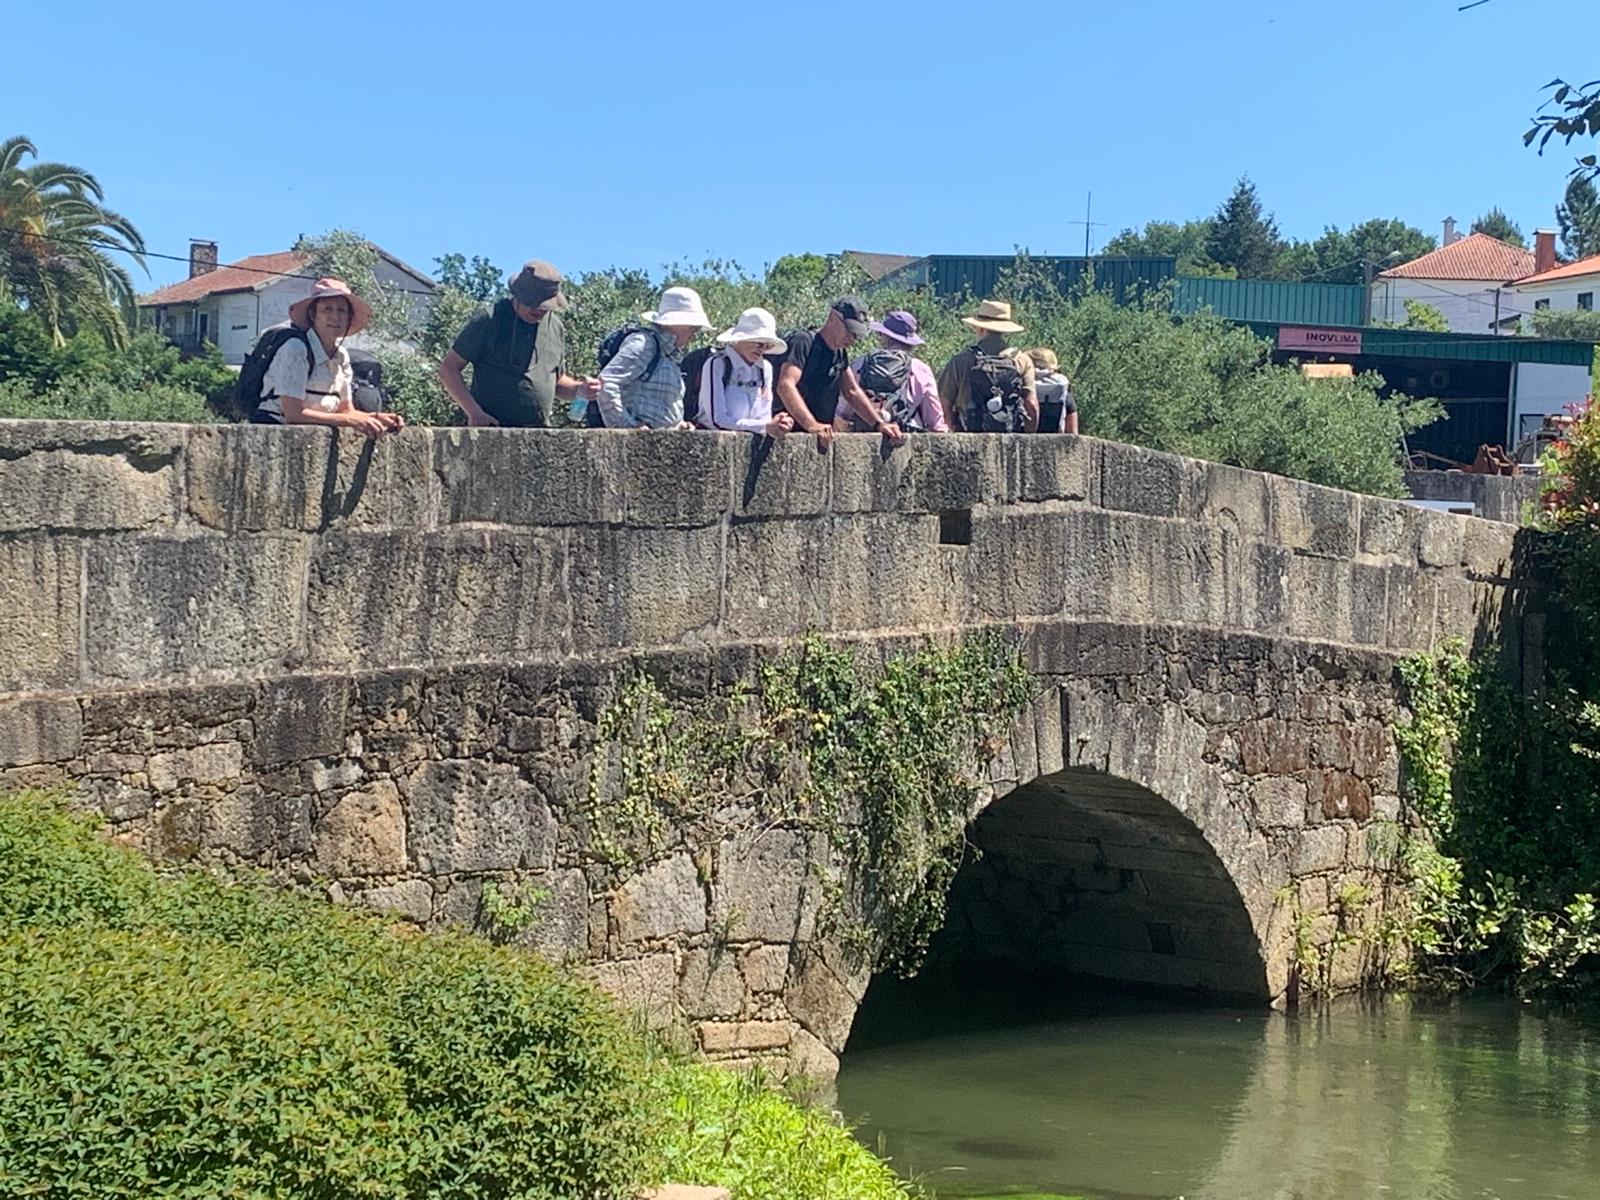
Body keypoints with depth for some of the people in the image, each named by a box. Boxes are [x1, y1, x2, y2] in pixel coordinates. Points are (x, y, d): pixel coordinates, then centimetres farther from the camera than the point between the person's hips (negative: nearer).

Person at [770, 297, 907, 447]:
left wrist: (879, 424, 8)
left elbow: (852, 392, 23)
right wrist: (812, 425, -36)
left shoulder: (840, 353, 16)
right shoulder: (803, 342, -12)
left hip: (821, 439, 9)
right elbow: (785, 386, -25)